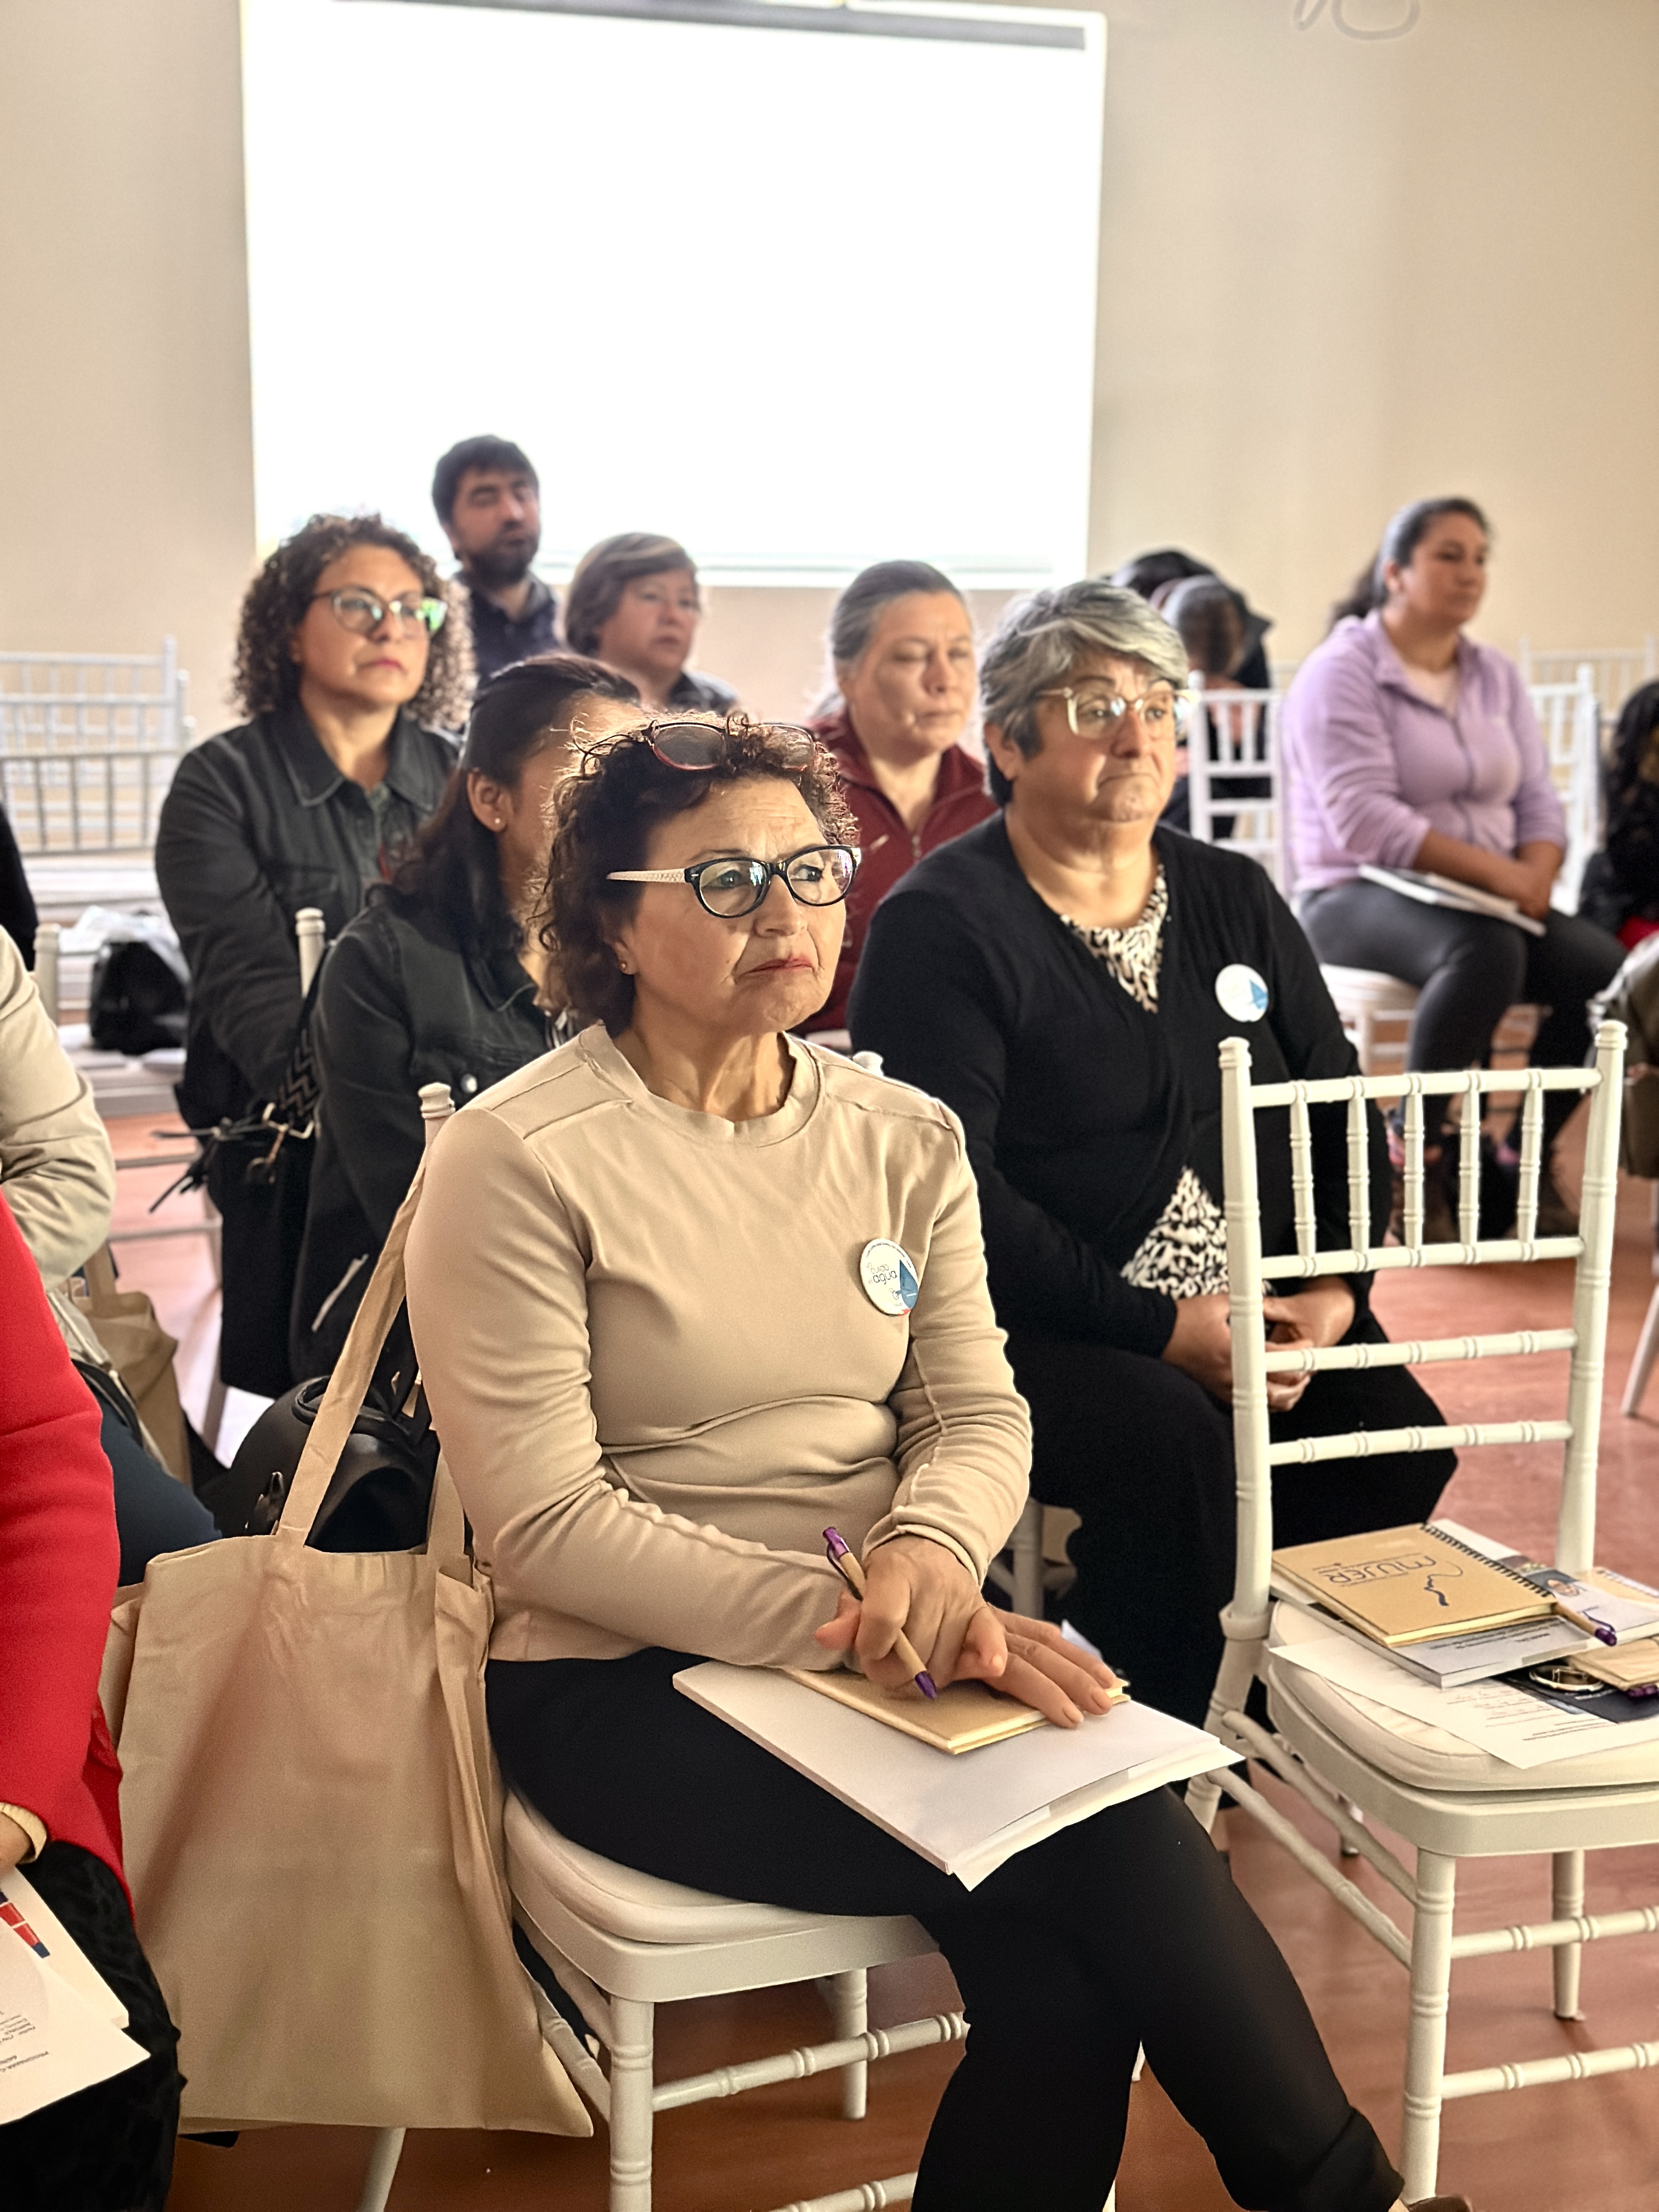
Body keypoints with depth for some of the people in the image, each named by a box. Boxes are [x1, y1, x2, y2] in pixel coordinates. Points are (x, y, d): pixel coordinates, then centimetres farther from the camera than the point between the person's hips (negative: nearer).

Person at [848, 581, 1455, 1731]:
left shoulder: (1234, 897, 14)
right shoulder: (940, 925, -7)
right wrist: (1160, 1328, -18)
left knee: (1396, 1440, -17)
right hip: (1036, 1324, -6)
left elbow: (1339, 1106, 14)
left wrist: (1337, 1288, -4)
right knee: (1176, 1445, -31)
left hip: (1257, 1305, 6)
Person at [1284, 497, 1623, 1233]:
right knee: (1488, 951, -37)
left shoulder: (1496, 676, 15)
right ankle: (1416, 1155, -23)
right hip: (1356, 897, -6)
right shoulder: (1341, 672, -7)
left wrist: (1533, 878, -13)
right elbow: (1363, 819, -19)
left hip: (1495, 901, 6)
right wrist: (1497, 874, -24)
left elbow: (1539, 801, 10)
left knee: (1604, 967, -21)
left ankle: (1525, 1159, -5)